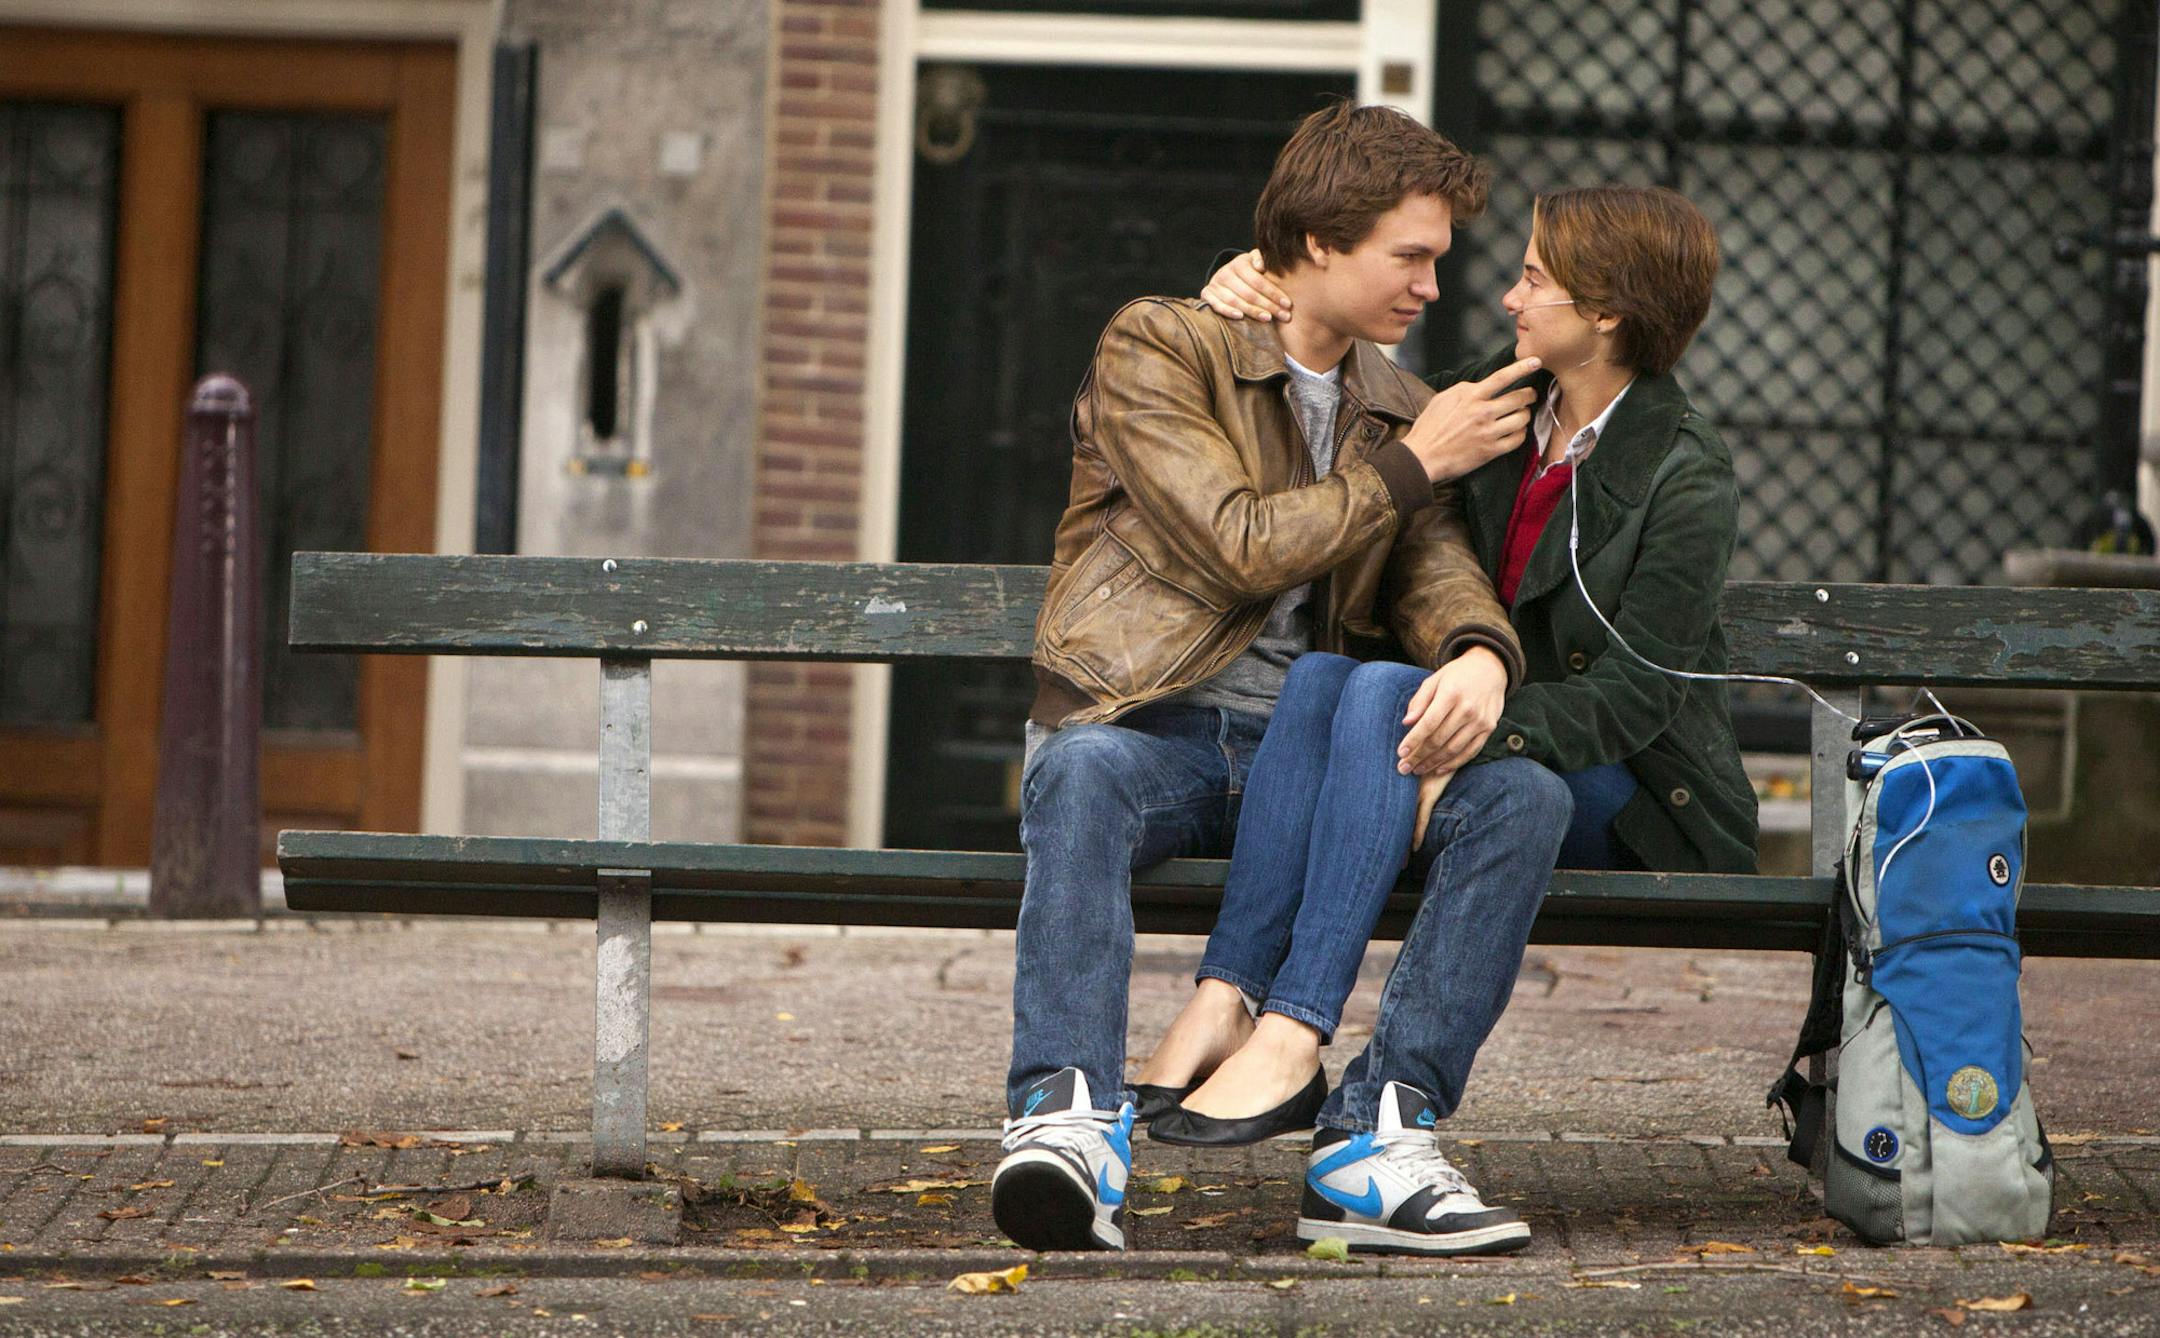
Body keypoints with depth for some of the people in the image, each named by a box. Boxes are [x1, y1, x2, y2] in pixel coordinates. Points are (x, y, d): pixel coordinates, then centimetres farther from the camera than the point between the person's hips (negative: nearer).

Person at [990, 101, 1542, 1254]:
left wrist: (1481, 653, -18)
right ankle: (1068, 1124, -52)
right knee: (1083, 772, -41)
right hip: (1154, 725, -4)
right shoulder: (1156, 347, 2)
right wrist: (1410, 466, 0)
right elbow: (1241, 548, -10)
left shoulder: (1398, 408, 22)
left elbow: (1441, 568, 6)